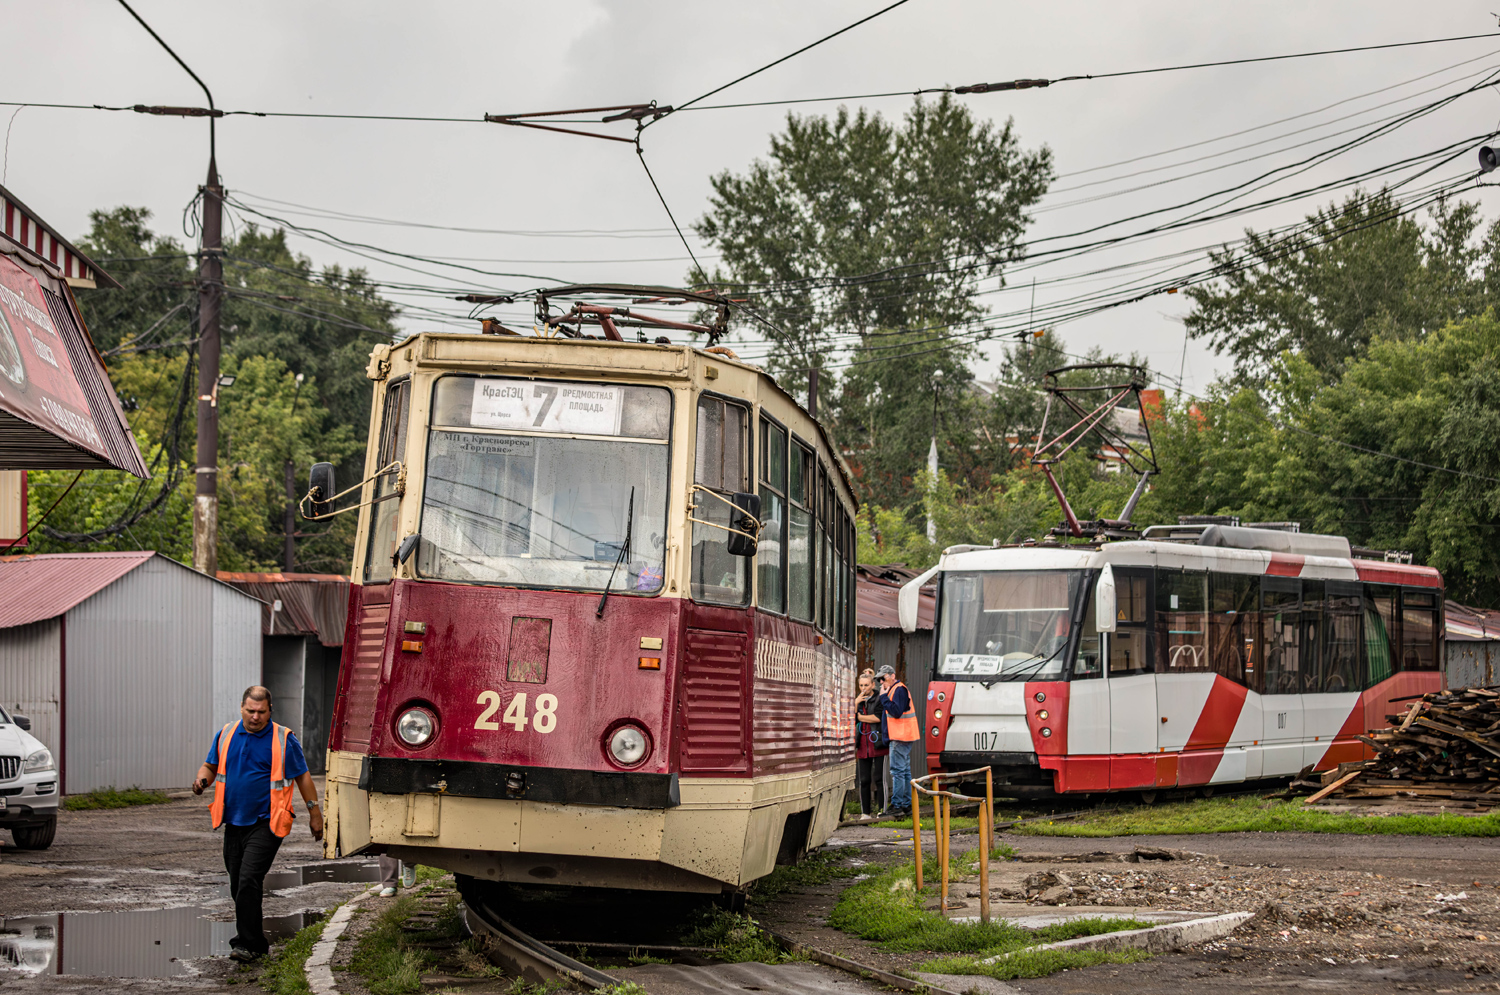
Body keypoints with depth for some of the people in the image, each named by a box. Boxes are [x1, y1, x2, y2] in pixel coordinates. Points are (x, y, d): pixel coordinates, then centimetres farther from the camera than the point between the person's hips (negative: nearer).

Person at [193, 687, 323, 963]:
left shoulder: (283, 739, -3)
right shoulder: (226, 735, 7)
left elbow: (302, 775, 3)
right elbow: (211, 765, 16)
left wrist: (314, 811, 2)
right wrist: (203, 779, -7)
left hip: (266, 824, -5)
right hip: (234, 823, 5)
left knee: (249, 880, -18)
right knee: (238, 886, 10)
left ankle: (246, 944, -16)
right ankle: (258, 942, 25)